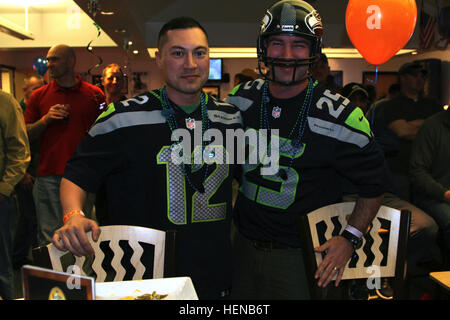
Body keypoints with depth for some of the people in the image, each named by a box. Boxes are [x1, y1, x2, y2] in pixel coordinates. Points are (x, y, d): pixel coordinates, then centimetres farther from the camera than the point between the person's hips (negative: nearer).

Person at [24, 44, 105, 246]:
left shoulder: (94, 94, 5)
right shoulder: (39, 96, 9)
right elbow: (26, 135, 10)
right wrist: (45, 120, -8)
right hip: (49, 176, 1)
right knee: (49, 239, 4)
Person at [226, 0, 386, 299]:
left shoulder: (341, 116, -16)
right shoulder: (240, 99, -3)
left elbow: (374, 182, -5)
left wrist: (350, 238, -12)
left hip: (301, 254, -4)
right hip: (243, 245, 4)